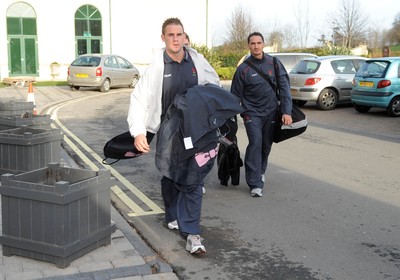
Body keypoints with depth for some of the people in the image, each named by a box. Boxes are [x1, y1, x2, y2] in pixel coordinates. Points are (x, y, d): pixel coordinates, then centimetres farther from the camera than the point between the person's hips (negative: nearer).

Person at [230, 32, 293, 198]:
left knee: (266, 145, 13)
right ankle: (255, 184, -10)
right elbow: (236, 95, 0)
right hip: (252, 113, -2)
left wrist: (287, 111, -9)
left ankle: (261, 171, 40)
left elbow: (284, 87, -2)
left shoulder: (274, 63, -2)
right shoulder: (243, 69, -7)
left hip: (271, 112, 3)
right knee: (255, 143, -15)